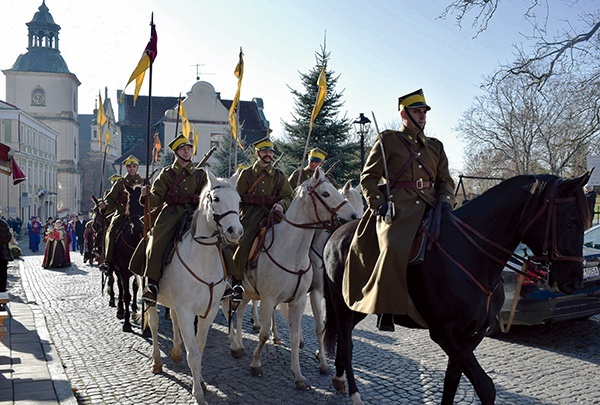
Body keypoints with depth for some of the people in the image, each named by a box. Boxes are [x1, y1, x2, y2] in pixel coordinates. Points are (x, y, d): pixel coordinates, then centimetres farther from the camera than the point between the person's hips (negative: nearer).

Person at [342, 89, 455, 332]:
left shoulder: (436, 146, 24)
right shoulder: (387, 141, 10)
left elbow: (446, 181, 23)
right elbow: (368, 177, 6)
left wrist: (445, 201, 1)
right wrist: (378, 204, -10)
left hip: (431, 208, 5)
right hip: (398, 208, -5)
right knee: (394, 249, -30)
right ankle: (386, 309, -20)